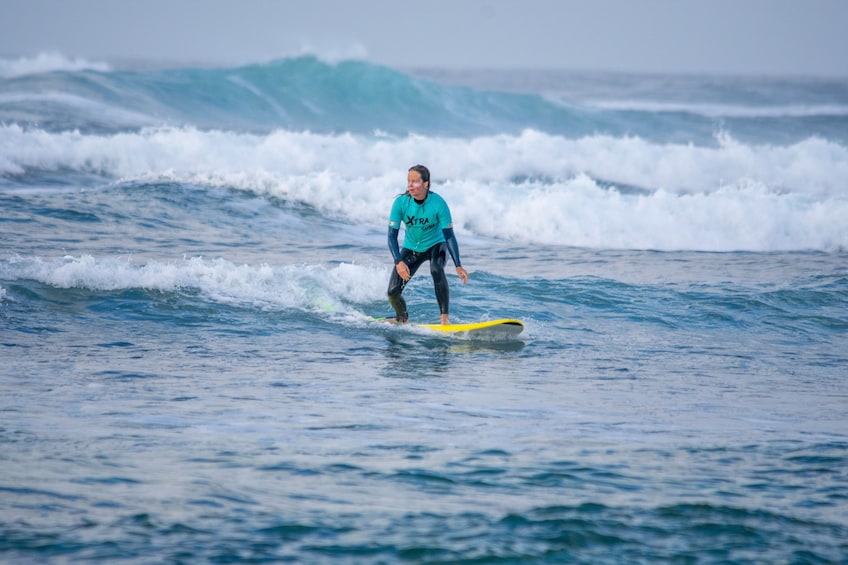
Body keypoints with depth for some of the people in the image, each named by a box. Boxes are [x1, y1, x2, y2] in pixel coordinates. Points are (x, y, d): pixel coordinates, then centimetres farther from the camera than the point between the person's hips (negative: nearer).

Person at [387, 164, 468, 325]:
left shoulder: (438, 203, -25)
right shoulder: (401, 203, -21)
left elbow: (449, 235, -20)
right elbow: (392, 235, -19)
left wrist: (458, 266, -27)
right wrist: (398, 262, -34)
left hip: (436, 245, -2)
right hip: (411, 249, 2)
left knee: (436, 270, -37)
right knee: (393, 292, -8)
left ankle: (445, 317, -31)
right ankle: (402, 319, 25)